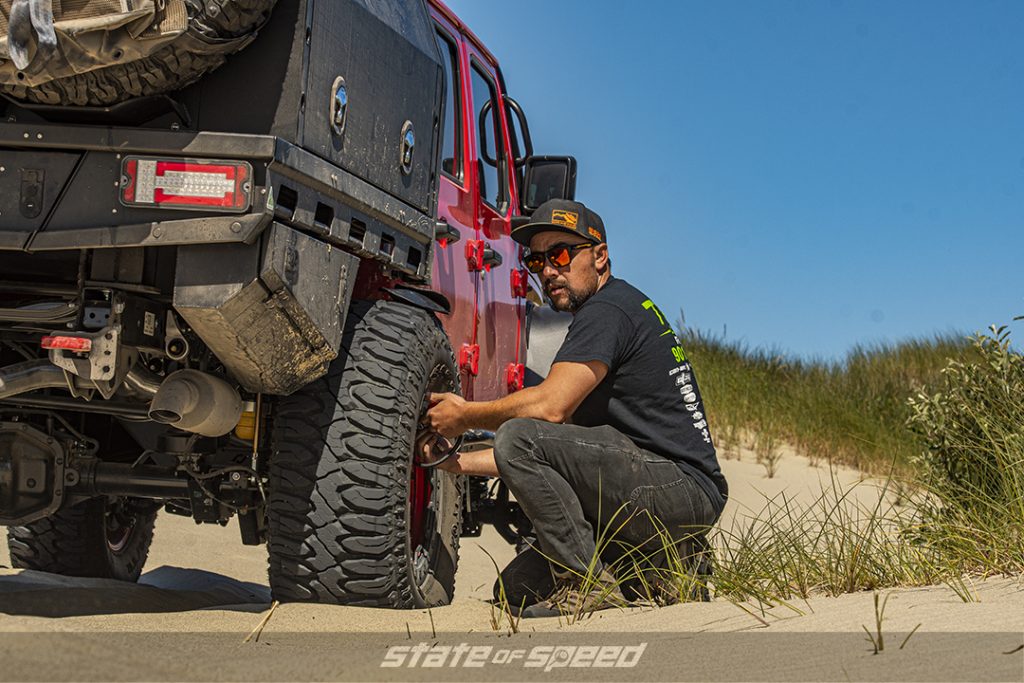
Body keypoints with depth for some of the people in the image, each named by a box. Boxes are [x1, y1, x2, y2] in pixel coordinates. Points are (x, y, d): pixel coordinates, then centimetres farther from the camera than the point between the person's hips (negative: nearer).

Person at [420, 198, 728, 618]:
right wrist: (457, 462, 15)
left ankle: (591, 584, -17)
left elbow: (550, 406, -22)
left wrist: (465, 416, -5)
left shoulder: (609, 309, -10)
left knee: (518, 438, -23)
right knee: (520, 586, 11)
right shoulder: (612, 312, 21)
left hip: (684, 487, -10)